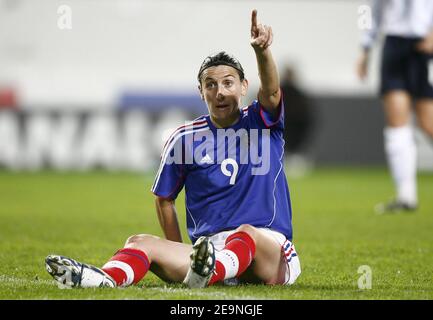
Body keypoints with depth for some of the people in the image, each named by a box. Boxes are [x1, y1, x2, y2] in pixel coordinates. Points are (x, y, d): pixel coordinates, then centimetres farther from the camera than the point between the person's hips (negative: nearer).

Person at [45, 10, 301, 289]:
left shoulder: (262, 123, 5)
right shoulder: (185, 138, 10)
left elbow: (271, 91, -18)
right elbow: (164, 198, 19)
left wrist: (262, 51, -39)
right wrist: (179, 256, 9)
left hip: (273, 258, -3)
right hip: (207, 247, 3)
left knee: (247, 233, -37)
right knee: (141, 242, -21)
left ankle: (209, 274, -70)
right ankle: (107, 278, -54)